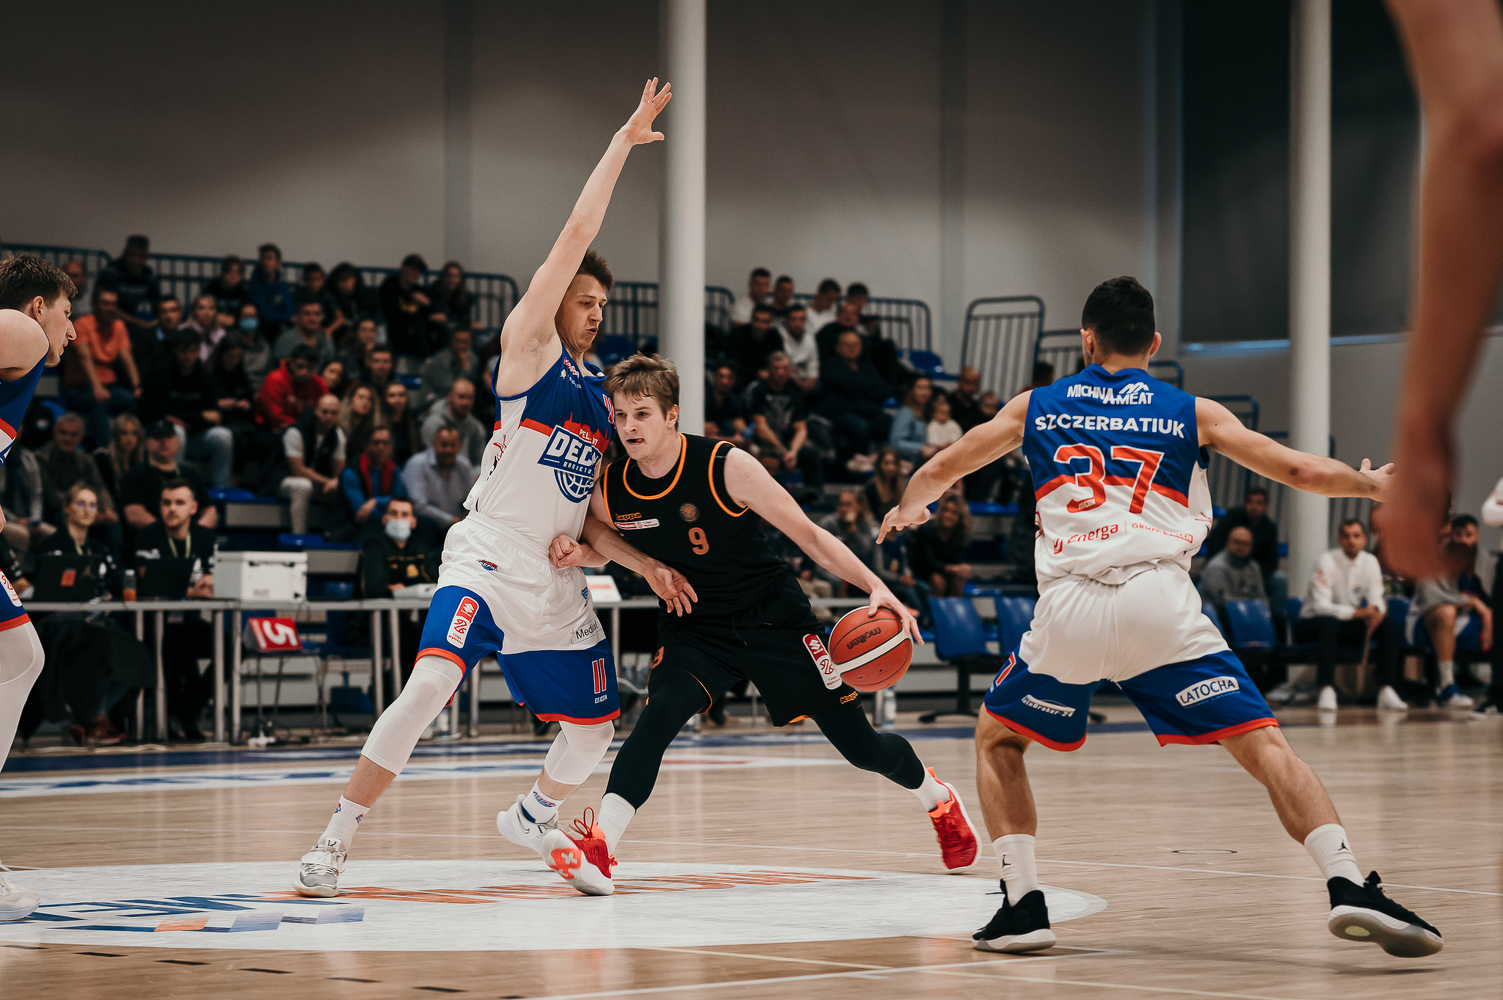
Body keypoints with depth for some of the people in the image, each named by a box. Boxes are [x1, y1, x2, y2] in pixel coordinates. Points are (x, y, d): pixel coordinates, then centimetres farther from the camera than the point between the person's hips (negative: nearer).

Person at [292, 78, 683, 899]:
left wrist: (646, 563, 8)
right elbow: (575, 237, -11)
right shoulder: (528, 347, -3)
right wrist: (622, 143, -8)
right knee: (429, 685, -27)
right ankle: (334, 842, -20)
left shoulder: (602, 397, 16)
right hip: (488, 561, -7)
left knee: (594, 727, 14)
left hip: (558, 584, 7)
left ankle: (531, 819, 45)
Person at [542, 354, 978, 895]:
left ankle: (938, 798, 36)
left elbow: (807, 533, -16)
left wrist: (875, 587, -24)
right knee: (660, 713, -29)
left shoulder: (726, 467, -22)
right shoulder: (609, 490, -12)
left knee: (859, 745, 5)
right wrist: (578, 552, -14)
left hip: (773, 618, -2)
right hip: (692, 627, 2)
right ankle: (598, 849, -39)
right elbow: (605, 541, 11)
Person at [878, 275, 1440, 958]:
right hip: (1160, 600, -1)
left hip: (1068, 607, 1)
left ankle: (1022, 907, 10)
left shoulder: (1036, 407, 22)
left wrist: (908, 509, 53)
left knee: (997, 740, 23)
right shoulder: (1193, 413, 18)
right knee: (1262, 744, 1)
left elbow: (938, 471, 31)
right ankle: (1349, 888, -18)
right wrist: (1372, 484, 35)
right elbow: (1301, 472, 16)